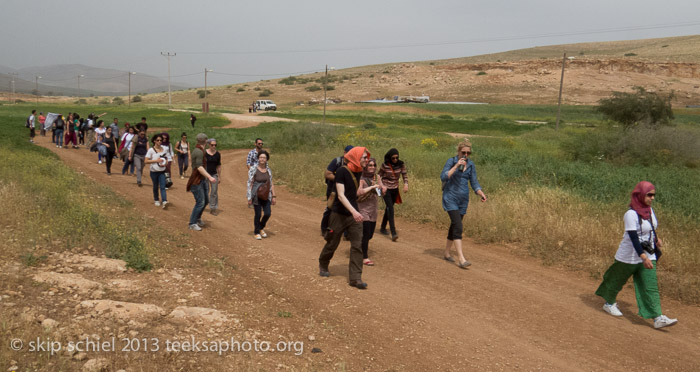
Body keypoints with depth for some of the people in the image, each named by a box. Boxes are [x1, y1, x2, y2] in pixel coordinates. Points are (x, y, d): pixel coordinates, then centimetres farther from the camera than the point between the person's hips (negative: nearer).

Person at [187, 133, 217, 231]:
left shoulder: (197, 150, 13)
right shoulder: (199, 152, -19)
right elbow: (199, 167, -28)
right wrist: (209, 177, -33)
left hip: (203, 180, 10)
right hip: (196, 181, -10)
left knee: (206, 200, 15)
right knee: (200, 202, -9)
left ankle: (198, 218, 34)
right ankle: (192, 224, 0)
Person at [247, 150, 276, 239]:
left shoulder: (268, 170, 5)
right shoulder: (253, 170, -9)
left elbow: (271, 184, 10)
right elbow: (250, 184, -8)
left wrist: (274, 196, 7)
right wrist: (249, 198, -10)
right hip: (256, 195, -4)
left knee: (267, 213, -3)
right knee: (258, 214, 1)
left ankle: (261, 228, 25)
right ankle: (256, 232, 22)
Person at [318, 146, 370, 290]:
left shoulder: (359, 172, 4)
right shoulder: (342, 171, -18)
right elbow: (341, 195, -25)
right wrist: (354, 211, -34)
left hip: (354, 215, 5)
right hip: (339, 214, -5)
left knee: (357, 246, -4)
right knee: (332, 244, 11)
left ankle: (355, 278, 0)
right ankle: (323, 266, 38)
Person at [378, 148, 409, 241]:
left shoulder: (401, 164, -4)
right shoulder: (385, 165, -12)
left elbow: (404, 175, 0)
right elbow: (379, 176, -2)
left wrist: (406, 184, -18)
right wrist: (382, 186, -14)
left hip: (395, 189, 4)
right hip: (386, 190, -4)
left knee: (388, 209, 15)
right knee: (390, 209, -16)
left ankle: (383, 228, 33)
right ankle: (393, 233, -22)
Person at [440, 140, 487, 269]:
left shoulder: (471, 165, 5)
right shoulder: (451, 161, -8)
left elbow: (474, 183, 7)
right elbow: (443, 177, -19)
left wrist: (481, 194, -9)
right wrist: (456, 166, -25)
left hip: (463, 199, 5)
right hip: (450, 198, -5)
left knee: (454, 226, 14)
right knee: (458, 226, -17)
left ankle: (447, 253, 30)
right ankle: (461, 259, -21)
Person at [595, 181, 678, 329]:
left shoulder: (649, 210, 2)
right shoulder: (631, 214, -22)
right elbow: (633, 237, -29)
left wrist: (656, 239, 7)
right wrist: (644, 258, -36)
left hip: (648, 255, 6)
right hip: (629, 256, -6)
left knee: (651, 286, -1)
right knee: (618, 281, 13)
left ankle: (658, 318, -3)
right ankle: (609, 303, 37)